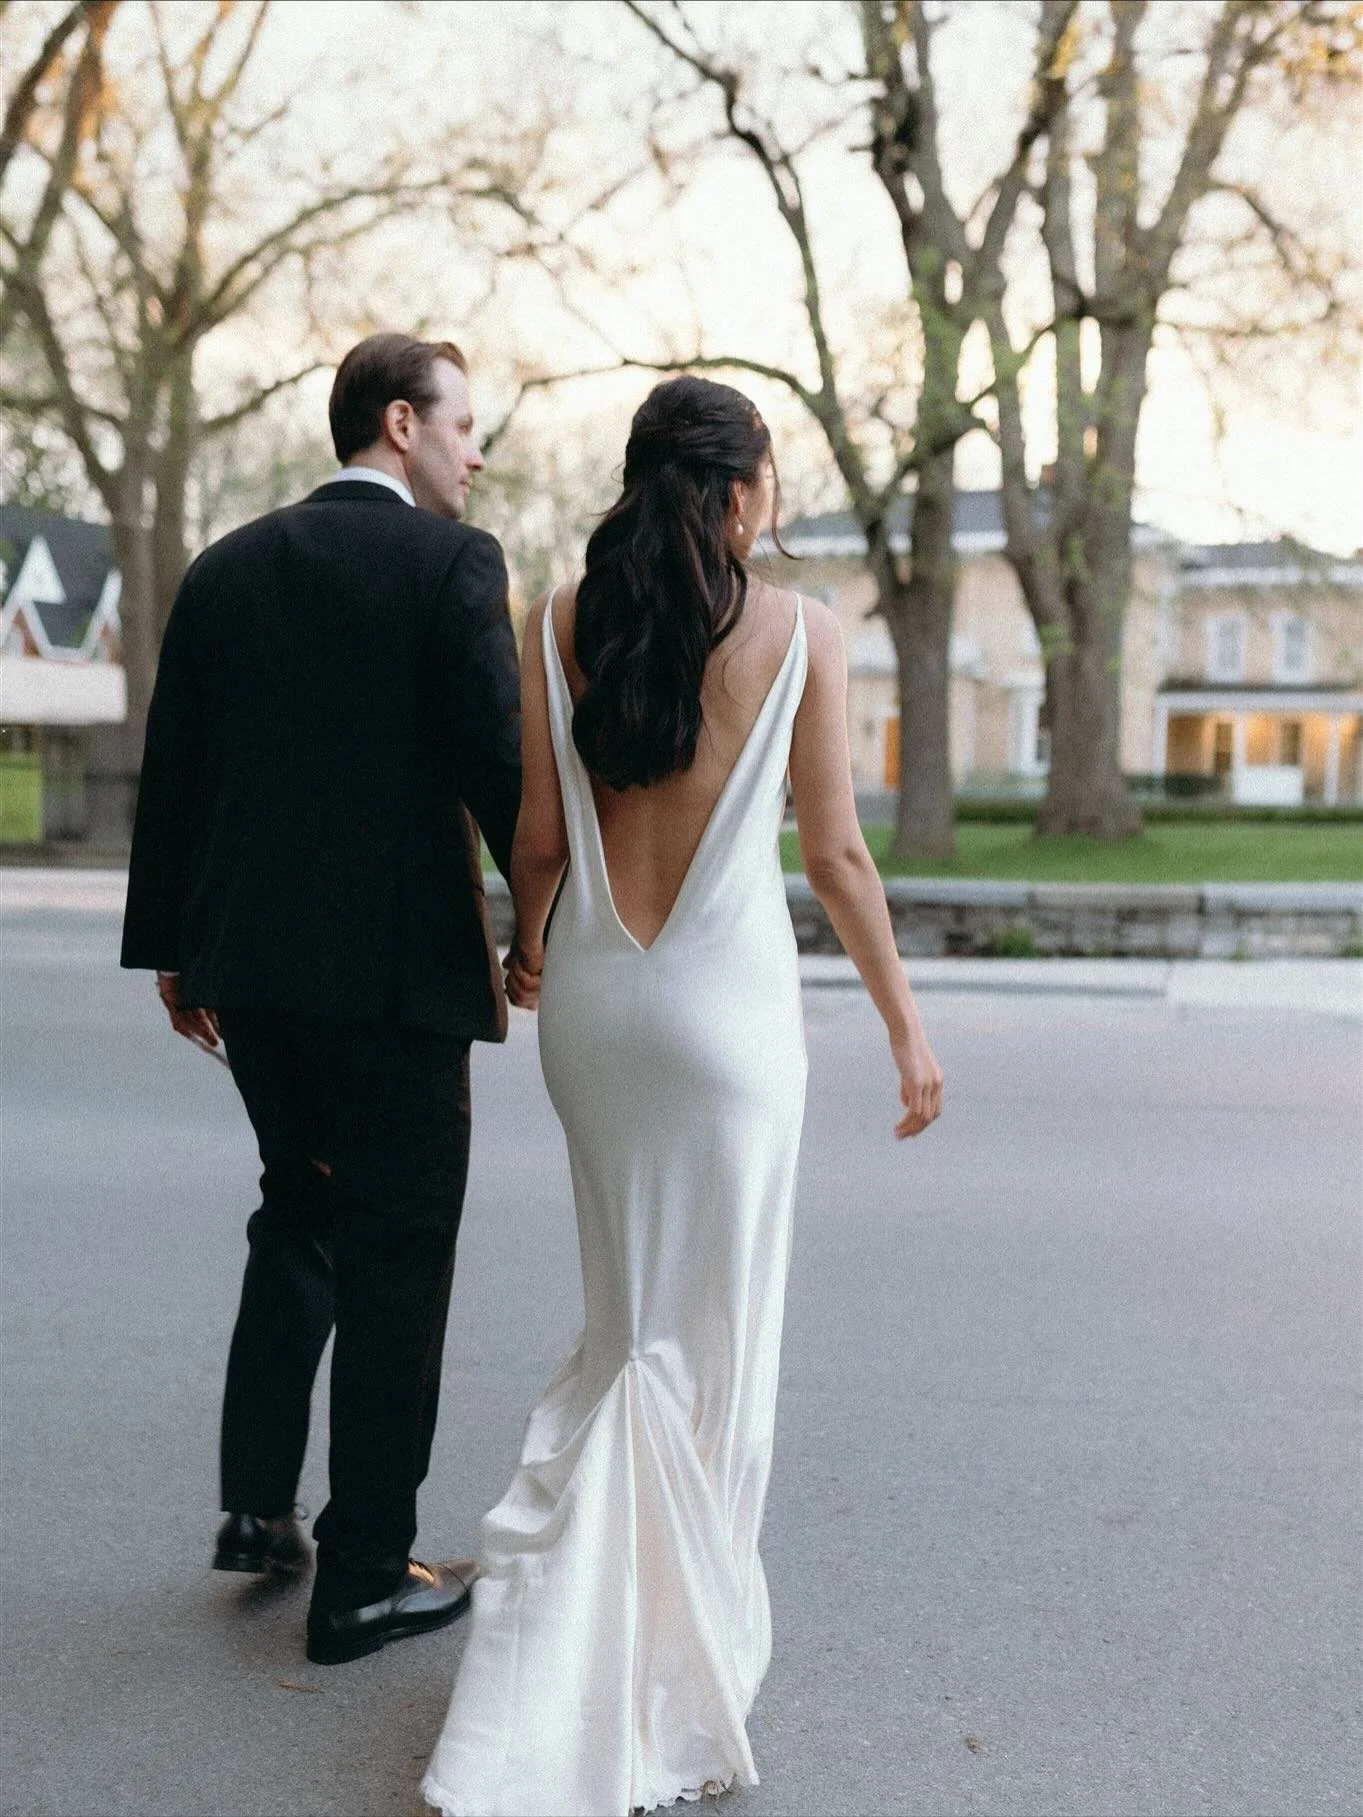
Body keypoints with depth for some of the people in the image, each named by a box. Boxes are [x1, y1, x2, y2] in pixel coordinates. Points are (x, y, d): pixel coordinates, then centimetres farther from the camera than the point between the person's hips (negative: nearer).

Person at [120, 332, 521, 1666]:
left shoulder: (226, 569, 9)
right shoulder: (451, 562, -8)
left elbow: (171, 774, 11)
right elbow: (501, 765, -13)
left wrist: (170, 950, 18)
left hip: (247, 961, 6)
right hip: (398, 963, -6)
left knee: (300, 1209, 24)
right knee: (395, 1257, 5)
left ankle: (256, 1508, 25)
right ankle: (365, 1578, 13)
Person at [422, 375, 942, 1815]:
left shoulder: (559, 623, 1)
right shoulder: (799, 632, -5)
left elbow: (540, 838, 1)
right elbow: (835, 856, -4)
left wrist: (528, 950, 21)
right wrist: (905, 1025, 5)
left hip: (592, 994, 4)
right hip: (729, 994, -3)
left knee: (625, 1315, 19)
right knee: (711, 1331, 6)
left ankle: (563, 1641, 21)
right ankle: (673, 1669, 12)